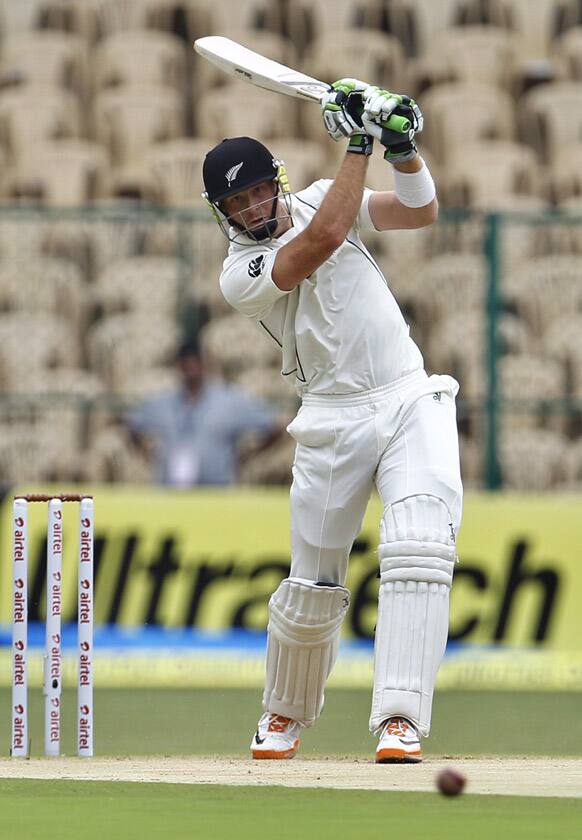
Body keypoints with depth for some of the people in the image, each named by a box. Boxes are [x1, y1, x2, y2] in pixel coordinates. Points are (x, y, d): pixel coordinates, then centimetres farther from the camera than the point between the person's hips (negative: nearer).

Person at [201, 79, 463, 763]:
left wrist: (401, 144, -17)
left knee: (420, 548, -19)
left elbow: (421, 211, 2)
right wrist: (359, 142, -19)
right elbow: (324, 239, -22)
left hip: (412, 399, 2)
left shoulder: (317, 197, 9)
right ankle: (285, 714, 29)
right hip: (335, 420, -2)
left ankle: (400, 722, -25)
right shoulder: (240, 276, -7)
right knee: (313, 588, 1)